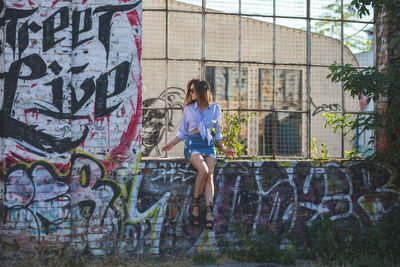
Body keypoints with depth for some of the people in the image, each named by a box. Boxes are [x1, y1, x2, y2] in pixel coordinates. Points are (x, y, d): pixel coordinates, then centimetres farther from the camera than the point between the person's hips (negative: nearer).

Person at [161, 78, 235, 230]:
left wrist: (223, 148, 10)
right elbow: (183, 131, 18)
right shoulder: (188, 108, 13)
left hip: (209, 144, 1)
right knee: (203, 170, -30)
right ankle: (195, 205, -14)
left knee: (210, 176, -22)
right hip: (193, 143, -1)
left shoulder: (215, 108, 13)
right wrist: (172, 143, 2)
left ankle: (209, 215, -31)